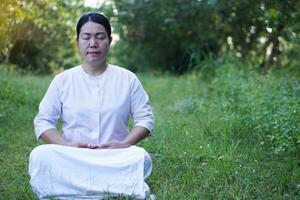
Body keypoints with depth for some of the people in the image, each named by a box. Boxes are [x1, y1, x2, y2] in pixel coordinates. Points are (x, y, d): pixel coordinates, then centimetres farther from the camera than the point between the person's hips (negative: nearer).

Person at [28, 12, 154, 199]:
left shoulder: (127, 79, 8)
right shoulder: (63, 80, 8)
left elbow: (145, 118, 5)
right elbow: (43, 121, 5)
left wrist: (124, 144, -14)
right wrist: (68, 146, -14)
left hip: (116, 159, 0)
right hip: (72, 159, 1)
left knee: (141, 158, -33)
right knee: (40, 156, -30)